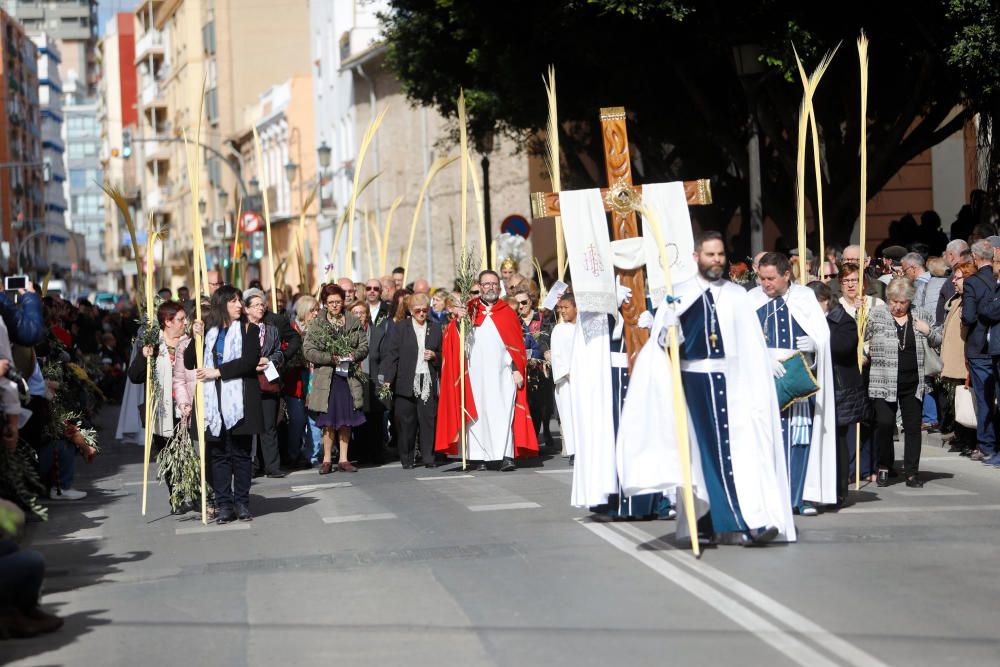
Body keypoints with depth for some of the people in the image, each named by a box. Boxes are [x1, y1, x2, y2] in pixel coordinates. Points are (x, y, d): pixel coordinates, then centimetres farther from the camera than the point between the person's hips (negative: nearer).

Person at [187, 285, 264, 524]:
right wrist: (196, 338, -5)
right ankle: (224, 504, 4)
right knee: (219, 454, 1)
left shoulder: (249, 330, 5)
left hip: (240, 401, -2)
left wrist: (217, 371, -13)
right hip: (214, 402, 2)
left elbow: (249, 360, -10)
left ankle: (242, 503, 7)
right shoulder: (208, 331, 12)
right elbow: (189, 363, 9)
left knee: (241, 453, 1)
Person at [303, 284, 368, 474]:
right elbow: (308, 351, -4)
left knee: (347, 420, 6)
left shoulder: (354, 323, 8)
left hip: (349, 376, 2)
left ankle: (343, 459, 13)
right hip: (327, 377, -2)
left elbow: (364, 346, 8)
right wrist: (330, 358, -15)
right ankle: (327, 459, 5)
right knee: (328, 420, -2)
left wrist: (354, 356, -12)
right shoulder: (316, 324, 2)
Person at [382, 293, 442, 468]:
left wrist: (434, 356, -4)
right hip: (406, 383, -1)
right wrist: (388, 380, -9)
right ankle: (406, 458, 9)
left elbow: (443, 354, 19)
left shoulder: (436, 329, 13)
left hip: (428, 382, 1)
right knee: (406, 421, 1)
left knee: (428, 419, -3)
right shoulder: (400, 329, 6)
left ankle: (428, 457, 3)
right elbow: (391, 355, 0)